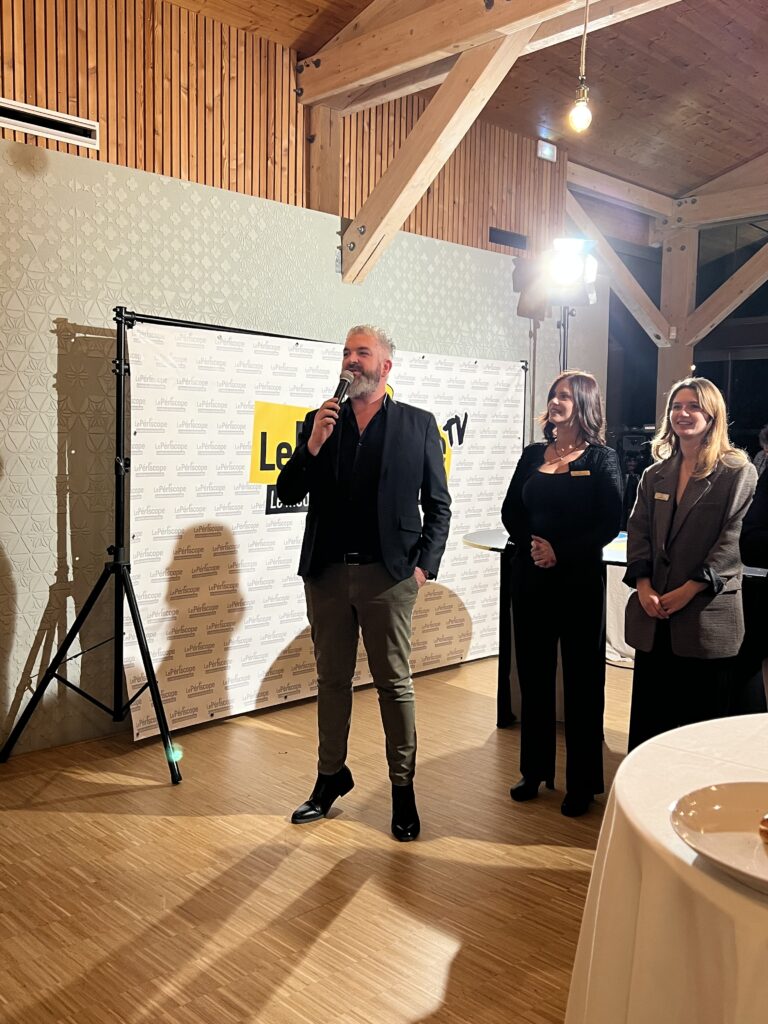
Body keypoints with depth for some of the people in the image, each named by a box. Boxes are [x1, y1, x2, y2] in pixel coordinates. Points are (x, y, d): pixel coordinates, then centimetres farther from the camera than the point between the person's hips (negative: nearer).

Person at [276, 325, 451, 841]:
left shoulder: (418, 424, 2)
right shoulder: (321, 421, 8)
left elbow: (438, 505, 3)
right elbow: (289, 494, 3)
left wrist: (424, 565, -5)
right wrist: (312, 445, -12)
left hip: (388, 575, -3)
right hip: (327, 572, 3)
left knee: (394, 683, 5)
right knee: (332, 679, 14)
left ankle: (403, 788, 18)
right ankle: (332, 776, 29)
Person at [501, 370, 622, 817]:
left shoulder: (602, 458, -4)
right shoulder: (533, 455, 9)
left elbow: (609, 524, -10)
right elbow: (511, 511, 7)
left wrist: (561, 552, -16)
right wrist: (531, 544, -10)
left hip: (579, 581, -4)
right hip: (530, 578, 4)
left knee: (581, 680, 5)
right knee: (533, 675, 11)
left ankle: (582, 783, 17)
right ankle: (535, 770, 25)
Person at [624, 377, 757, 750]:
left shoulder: (737, 472, -2)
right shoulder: (655, 475, 14)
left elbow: (732, 539, -9)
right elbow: (638, 532, 9)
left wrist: (689, 590, -15)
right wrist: (643, 585, -6)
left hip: (707, 614, -4)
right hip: (654, 614, 5)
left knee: (700, 716, 4)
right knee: (648, 716, 10)